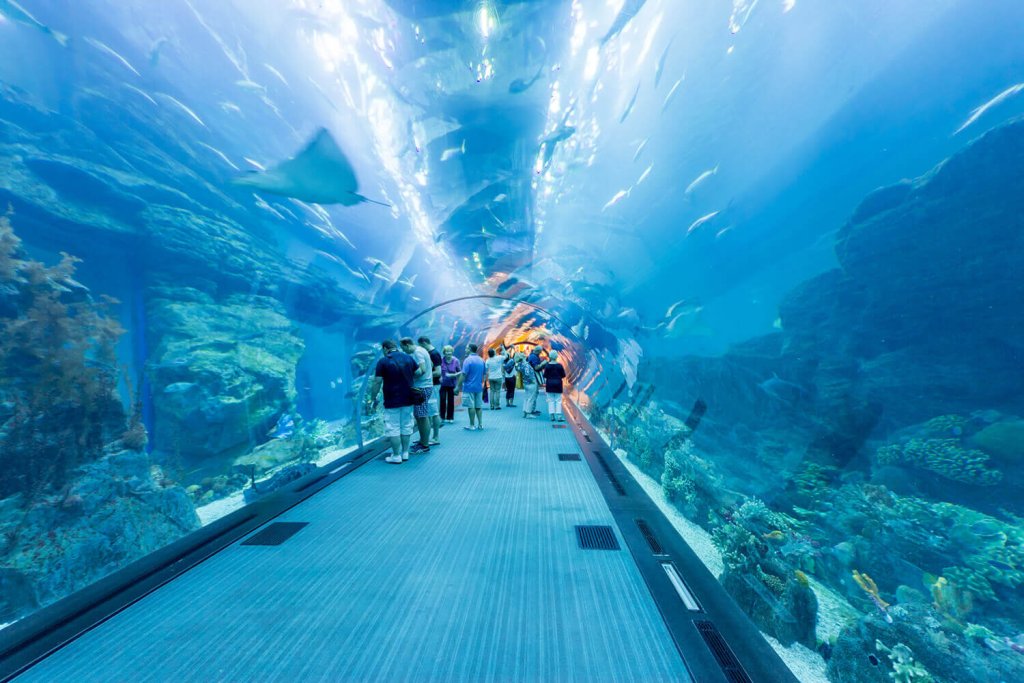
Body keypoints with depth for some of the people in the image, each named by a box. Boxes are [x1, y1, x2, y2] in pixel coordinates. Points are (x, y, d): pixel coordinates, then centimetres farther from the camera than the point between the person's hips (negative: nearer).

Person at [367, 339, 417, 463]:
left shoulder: (383, 361, -10)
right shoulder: (409, 358, 3)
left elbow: (377, 382, -10)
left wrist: (373, 398, 0)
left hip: (392, 401, -5)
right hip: (408, 400, 5)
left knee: (393, 429, 5)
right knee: (406, 427, 13)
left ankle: (396, 456, 11)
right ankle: (405, 453, 22)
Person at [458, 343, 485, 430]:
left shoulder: (468, 360, -11)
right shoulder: (481, 360, 9)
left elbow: (463, 375, -17)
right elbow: (484, 374, 14)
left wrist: (458, 386, -12)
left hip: (469, 387, -6)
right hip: (479, 387, 6)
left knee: (471, 406, 1)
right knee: (479, 406, 11)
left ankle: (472, 425, 7)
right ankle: (480, 424, 13)